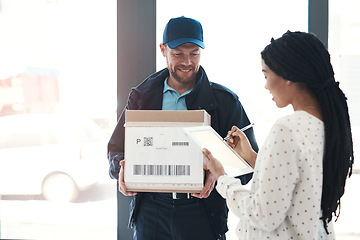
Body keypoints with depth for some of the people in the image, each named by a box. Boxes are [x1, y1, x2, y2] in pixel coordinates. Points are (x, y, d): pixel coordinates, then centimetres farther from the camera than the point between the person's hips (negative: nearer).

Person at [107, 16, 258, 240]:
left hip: (201, 210, -2)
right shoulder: (142, 97, 9)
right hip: (150, 210, 2)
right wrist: (122, 168, -11)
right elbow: (116, 149, 12)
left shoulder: (225, 101, 2)